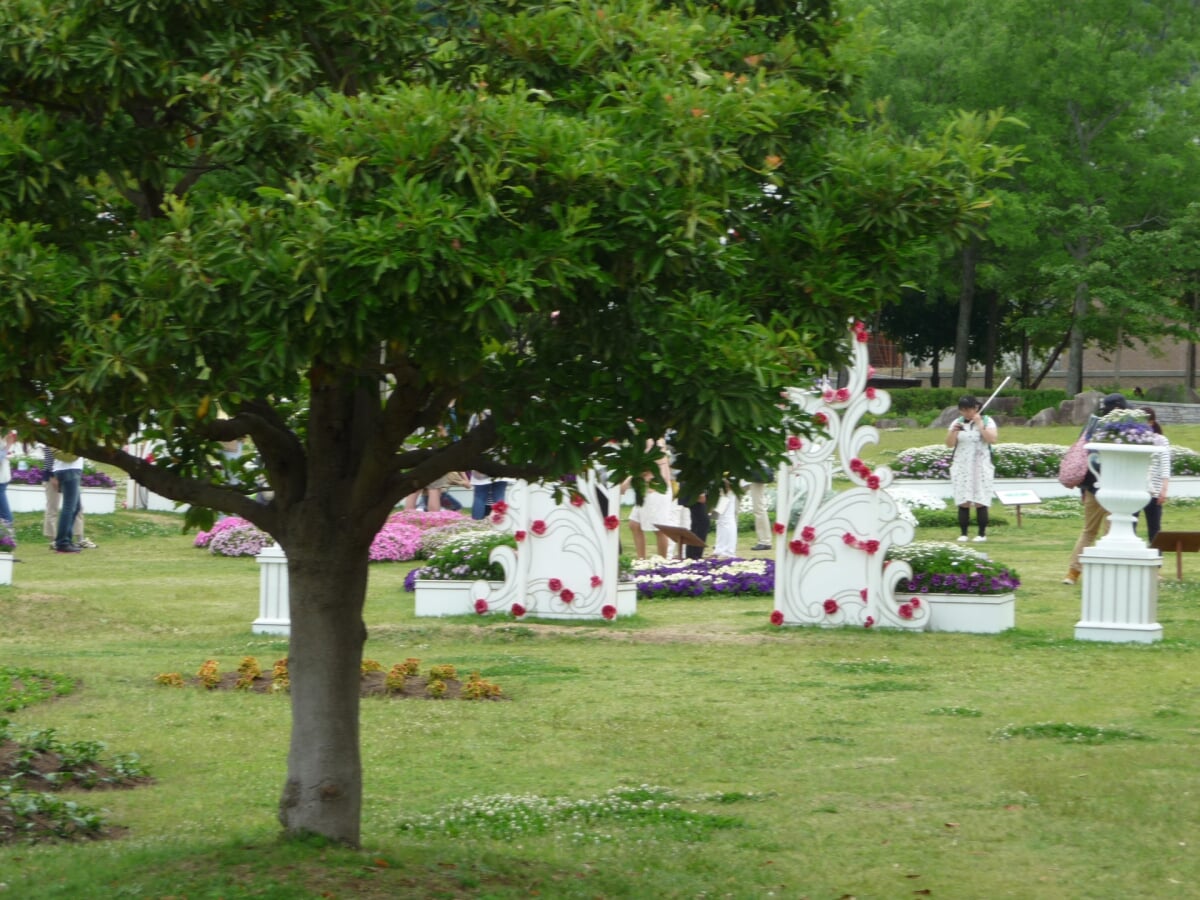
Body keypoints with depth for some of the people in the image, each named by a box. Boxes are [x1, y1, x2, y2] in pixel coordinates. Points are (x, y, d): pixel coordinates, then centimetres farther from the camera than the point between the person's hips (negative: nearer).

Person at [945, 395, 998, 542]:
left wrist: (979, 424, -14)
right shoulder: (957, 422, 9)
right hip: (962, 468, 3)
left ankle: (982, 533, -1)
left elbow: (992, 439, -12)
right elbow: (949, 444, 5)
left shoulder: (987, 421, 1)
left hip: (981, 467, -3)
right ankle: (963, 533, -1)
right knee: (963, 502, -3)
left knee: (980, 501, -6)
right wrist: (954, 431, -13)